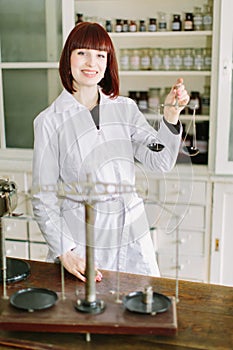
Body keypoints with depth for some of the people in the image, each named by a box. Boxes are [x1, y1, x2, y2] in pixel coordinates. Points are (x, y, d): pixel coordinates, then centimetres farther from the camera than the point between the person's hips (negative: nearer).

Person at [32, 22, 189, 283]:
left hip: (132, 236, 4)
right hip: (80, 243, -3)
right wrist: (65, 253, -12)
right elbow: (43, 198, -4)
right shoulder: (49, 121, -5)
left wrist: (170, 114, -20)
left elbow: (161, 161, -5)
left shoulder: (126, 108, 5)